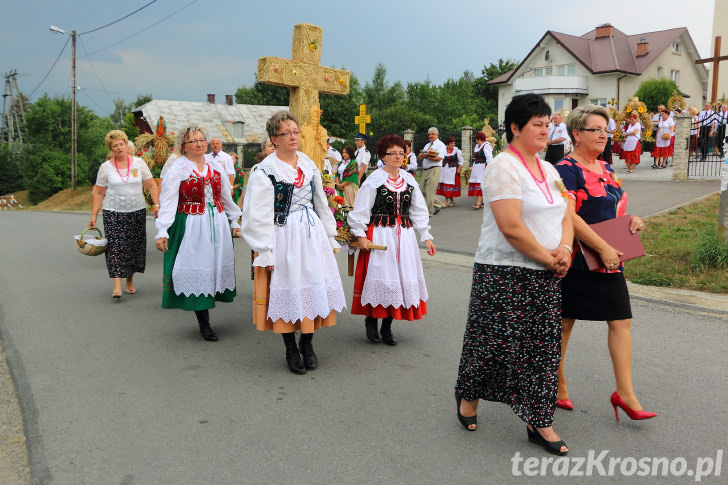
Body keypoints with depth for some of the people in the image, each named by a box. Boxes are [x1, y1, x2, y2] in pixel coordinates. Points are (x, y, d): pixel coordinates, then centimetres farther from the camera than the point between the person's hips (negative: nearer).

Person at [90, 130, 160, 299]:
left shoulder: (139, 163, 4)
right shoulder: (105, 167, 3)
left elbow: (152, 185, 5)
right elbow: (98, 193, 5)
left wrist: (157, 204, -7)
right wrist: (93, 216, 1)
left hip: (137, 212, 1)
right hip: (113, 213, -1)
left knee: (135, 246, 6)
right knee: (115, 247, -10)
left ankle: (130, 280, 24)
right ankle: (117, 286, -12)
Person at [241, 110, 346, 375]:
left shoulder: (309, 164, 10)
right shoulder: (264, 171, -8)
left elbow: (321, 204, 16)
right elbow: (259, 216, -10)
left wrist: (330, 237, 15)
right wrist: (266, 253, -13)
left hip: (313, 234, 5)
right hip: (284, 236, -5)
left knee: (315, 286, 7)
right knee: (288, 290, 2)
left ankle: (307, 343, 25)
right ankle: (291, 350, 20)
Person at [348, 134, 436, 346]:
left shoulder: (409, 180, 9)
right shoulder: (374, 179, -6)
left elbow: (419, 211, 13)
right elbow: (361, 210, -4)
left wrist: (426, 237, 10)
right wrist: (361, 235, -10)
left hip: (404, 235, 5)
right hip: (379, 235, -5)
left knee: (404, 278, 5)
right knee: (380, 277, -4)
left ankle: (387, 327, 18)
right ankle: (371, 320, 19)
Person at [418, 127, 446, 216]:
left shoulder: (440, 145, -1)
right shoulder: (427, 145, 23)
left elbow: (439, 158, -14)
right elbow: (419, 157, 13)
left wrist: (427, 157, -18)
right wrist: (422, 155, -9)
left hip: (434, 170, -8)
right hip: (425, 170, 8)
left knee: (429, 191, -10)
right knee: (423, 191, 9)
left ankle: (429, 211, -3)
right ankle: (438, 204, 24)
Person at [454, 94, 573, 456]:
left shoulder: (548, 170, 15)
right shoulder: (504, 167, -12)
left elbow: (565, 216, 15)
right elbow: (511, 227, -21)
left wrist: (564, 250, -6)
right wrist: (549, 259, -13)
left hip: (545, 277, 8)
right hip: (505, 273, -7)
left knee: (542, 346, 8)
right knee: (491, 340, 5)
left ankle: (539, 424, 19)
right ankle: (468, 396, 31)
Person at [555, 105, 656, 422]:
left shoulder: (606, 169, 15)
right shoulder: (566, 170, -12)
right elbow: (568, 216, -22)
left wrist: (631, 221, 4)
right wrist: (603, 248, -24)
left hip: (610, 260, 8)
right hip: (577, 261, -8)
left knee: (620, 321, 4)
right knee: (564, 323, 5)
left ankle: (624, 393, 13)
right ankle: (557, 387, 22)